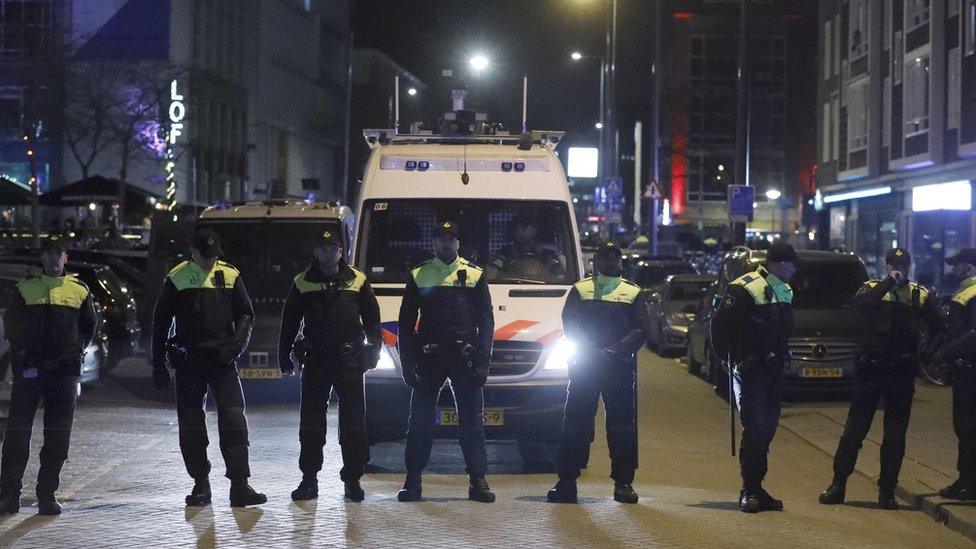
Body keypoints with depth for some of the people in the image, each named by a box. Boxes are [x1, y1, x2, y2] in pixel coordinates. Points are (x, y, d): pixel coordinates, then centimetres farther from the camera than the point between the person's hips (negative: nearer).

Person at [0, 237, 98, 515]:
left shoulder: (79, 290, 10)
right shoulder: (25, 288, 7)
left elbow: (90, 325, 17)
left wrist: (77, 350, 8)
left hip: (64, 370, 1)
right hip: (29, 369, -1)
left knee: (58, 433, 1)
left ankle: (47, 493, 9)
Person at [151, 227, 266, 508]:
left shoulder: (230, 276, 6)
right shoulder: (177, 279, 3)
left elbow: (246, 315, 10)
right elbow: (160, 322, 8)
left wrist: (235, 344, -9)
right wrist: (158, 364, 5)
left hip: (221, 359, 0)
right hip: (188, 360, 0)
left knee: (233, 419, -10)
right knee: (191, 424, 3)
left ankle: (239, 484, -11)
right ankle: (201, 485, 14)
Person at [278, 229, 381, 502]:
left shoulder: (357, 280, 7)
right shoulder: (302, 284, 7)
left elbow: (372, 320, 10)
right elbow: (289, 323, 11)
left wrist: (374, 351, 2)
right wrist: (285, 358, 8)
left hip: (350, 360, 0)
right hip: (315, 361, 1)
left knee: (353, 423, -1)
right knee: (311, 422, 2)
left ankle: (352, 479, 6)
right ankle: (309, 480, 9)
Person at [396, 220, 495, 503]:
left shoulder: (474, 275, 9)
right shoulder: (418, 276, 9)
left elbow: (486, 320, 7)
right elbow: (406, 321, 9)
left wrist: (483, 360, -2)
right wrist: (407, 362, 1)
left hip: (465, 357, 0)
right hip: (428, 358, 0)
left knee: (472, 420, 0)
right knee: (420, 421, 1)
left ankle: (478, 480, 4)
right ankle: (412, 481, 8)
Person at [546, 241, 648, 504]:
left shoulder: (633, 293, 12)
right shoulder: (579, 290, 12)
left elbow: (641, 329, 2)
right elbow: (569, 323, 1)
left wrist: (617, 349, -15)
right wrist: (592, 349, -14)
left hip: (620, 366, 0)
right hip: (584, 363, 0)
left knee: (622, 425, -1)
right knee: (575, 423, -2)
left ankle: (623, 483, 5)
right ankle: (566, 482, 1)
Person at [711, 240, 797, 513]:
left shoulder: (784, 291, 16)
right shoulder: (744, 288, -12)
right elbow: (721, 324, -12)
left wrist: (783, 354, 12)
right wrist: (731, 357, -9)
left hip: (773, 370, 8)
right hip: (750, 370, -8)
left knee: (767, 428, 9)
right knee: (755, 428, -12)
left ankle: (756, 489, 16)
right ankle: (749, 491, -7)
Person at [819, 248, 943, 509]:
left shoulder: (920, 295, 8)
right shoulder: (872, 288, 4)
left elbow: (938, 328, 7)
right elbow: (860, 305, -19)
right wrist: (889, 283, -19)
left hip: (902, 373, 1)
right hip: (870, 369, -1)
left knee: (895, 436, 4)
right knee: (854, 430, 0)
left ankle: (887, 492, 11)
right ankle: (837, 486, 6)